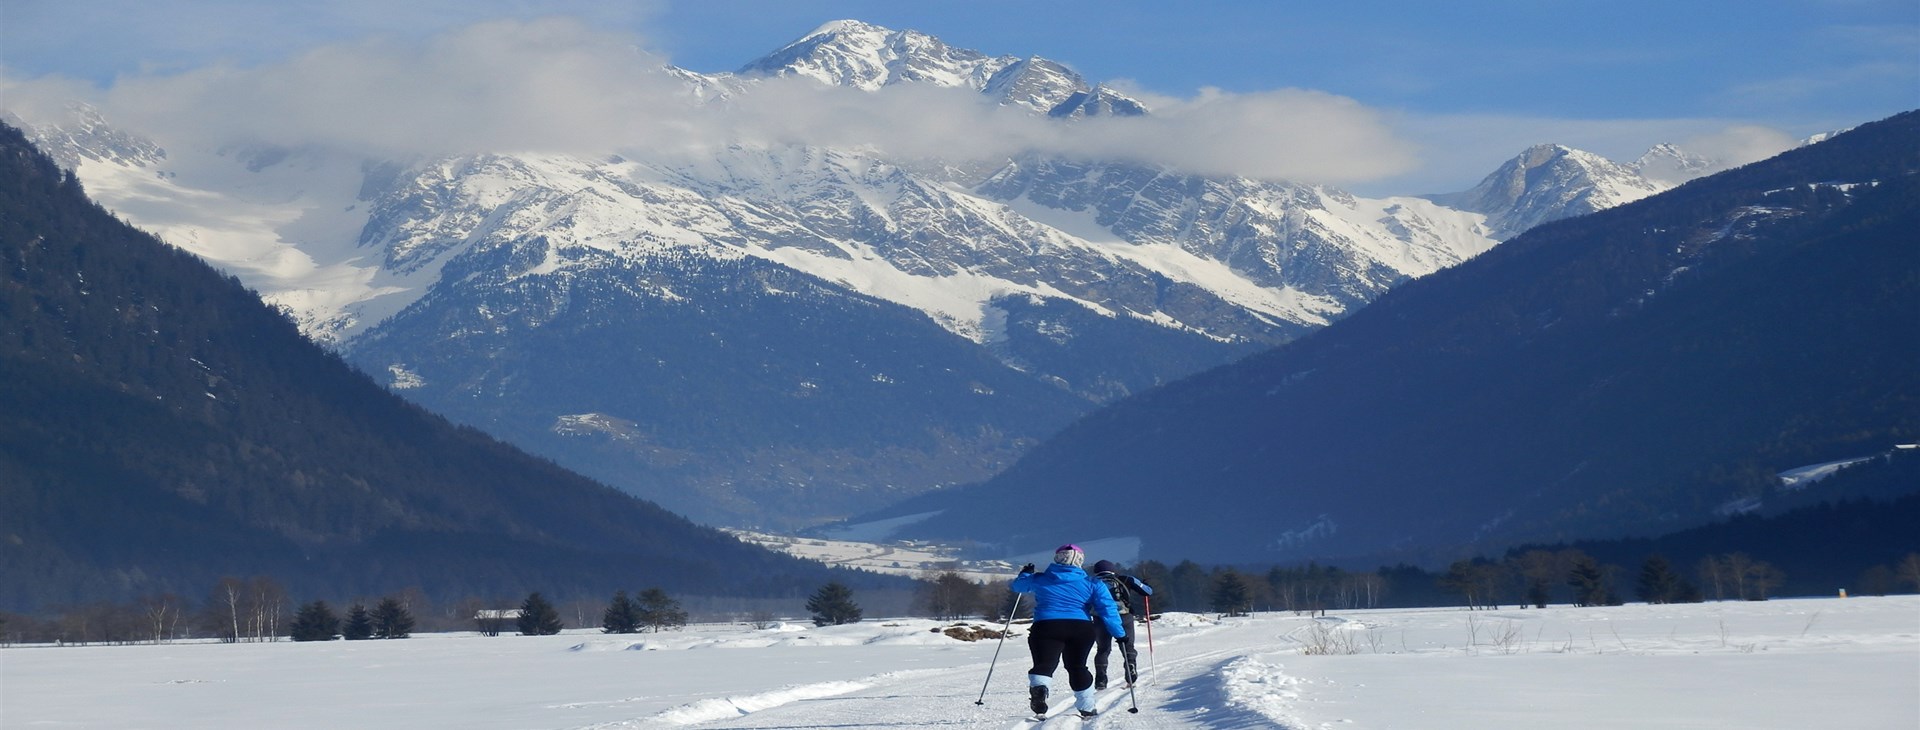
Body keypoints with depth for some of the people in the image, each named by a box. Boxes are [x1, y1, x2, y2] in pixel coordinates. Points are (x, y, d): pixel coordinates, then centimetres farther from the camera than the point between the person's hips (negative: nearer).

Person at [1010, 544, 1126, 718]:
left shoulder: (1039, 580, 11)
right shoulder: (1092, 584, 10)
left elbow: (1018, 585, 29)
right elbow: (1108, 609, 4)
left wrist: (1025, 574, 50)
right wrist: (1119, 633, 9)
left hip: (1046, 627, -2)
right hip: (1081, 629, 2)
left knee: (1044, 664, -9)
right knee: (1077, 667, 18)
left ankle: (1039, 687, -42)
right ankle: (1086, 707, 23)